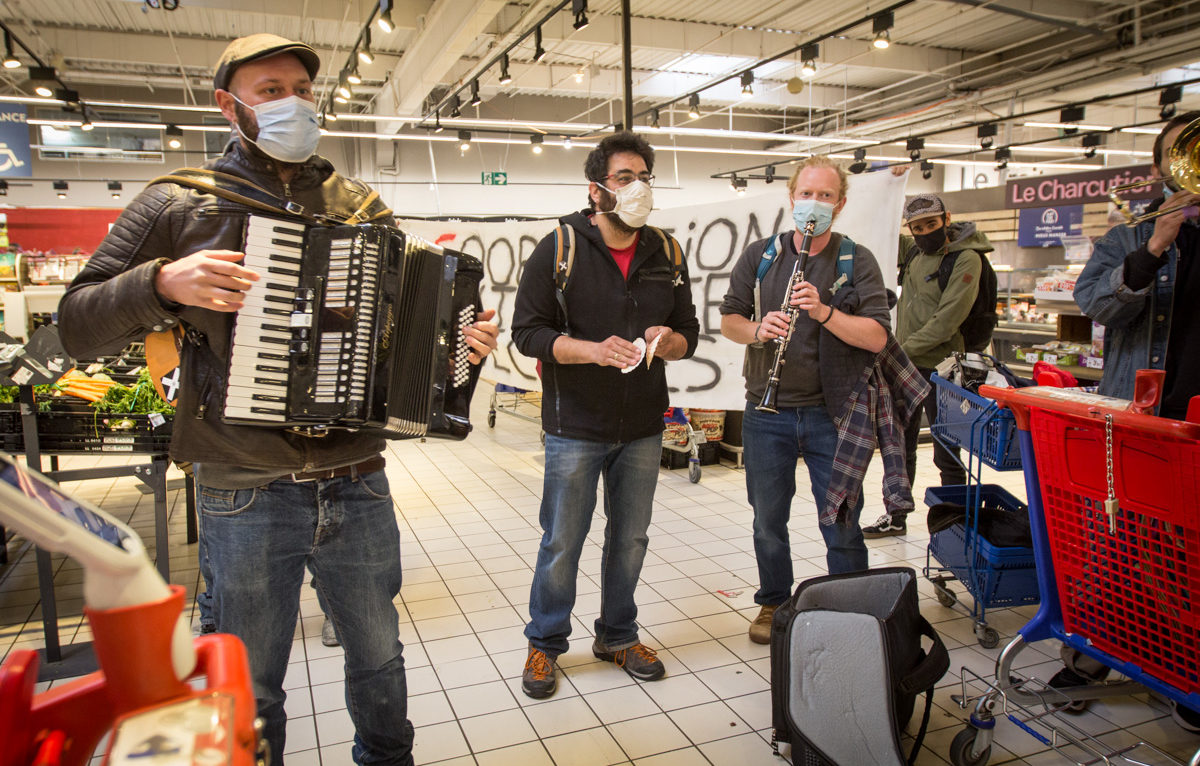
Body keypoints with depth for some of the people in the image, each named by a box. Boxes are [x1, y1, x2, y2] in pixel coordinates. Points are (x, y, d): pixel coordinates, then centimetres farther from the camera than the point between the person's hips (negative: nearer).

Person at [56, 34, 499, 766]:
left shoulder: (361, 206, 7)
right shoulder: (177, 204, 0)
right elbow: (77, 326, -2)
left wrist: (461, 339, -5)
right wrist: (162, 283, -20)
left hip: (357, 484, 3)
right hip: (245, 495, -2)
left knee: (378, 652, 19)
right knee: (249, 685, 14)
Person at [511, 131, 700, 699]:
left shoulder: (666, 253, 6)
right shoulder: (560, 247, -6)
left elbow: (689, 332, 11)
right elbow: (527, 332, -9)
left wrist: (667, 341, -13)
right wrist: (594, 350, -23)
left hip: (643, 427, 4)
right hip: (576, 425, -4)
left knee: (630, 538, 15)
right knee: (562, 542, 6)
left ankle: (617, 636, 35)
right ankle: (545, 644, 27)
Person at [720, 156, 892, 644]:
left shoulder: (857, 261, 0)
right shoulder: (759, 255, 6)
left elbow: (877, 336, -9)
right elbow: (728, 319, 6)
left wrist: (824, 312, -23)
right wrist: (757, 330, -14)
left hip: (831, 413, -2)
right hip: (768, 411, 2)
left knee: (841, 525, 5)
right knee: (768, 520, 14)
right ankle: (773, 603, 34)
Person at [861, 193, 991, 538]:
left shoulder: (966, 259, -12)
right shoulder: (914, 251, 8)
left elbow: (946, 322, -19)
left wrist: (902, 350, -16)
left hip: (938, 367, -7)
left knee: (947, 454, 2)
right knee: (900, 446, 16)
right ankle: (895, 517, 29)